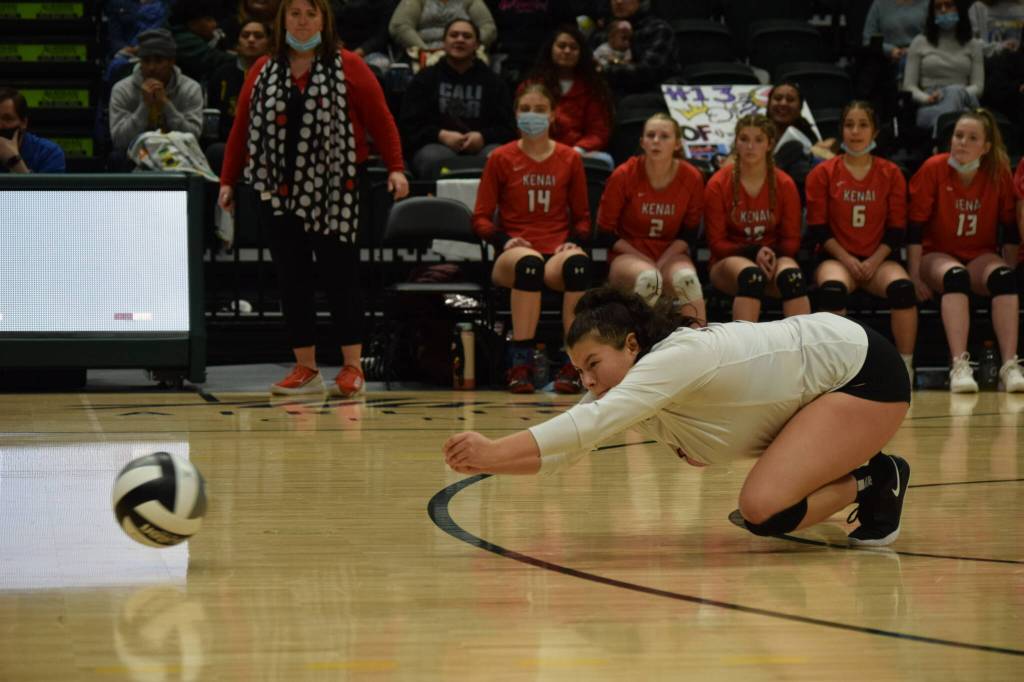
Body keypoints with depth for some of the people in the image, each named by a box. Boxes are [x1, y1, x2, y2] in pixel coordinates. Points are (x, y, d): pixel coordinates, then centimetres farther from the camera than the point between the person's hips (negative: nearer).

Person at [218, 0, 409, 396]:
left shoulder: (348, 68, 2)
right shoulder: (263, 72, 11)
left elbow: (380, 119, -1)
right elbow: (241, 128, 12)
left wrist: (395, 168, -11)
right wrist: (228, 180, 7)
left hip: (333, 194, -3)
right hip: (279, 193, 3)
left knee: (340, 278, -2)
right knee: (292, 281, 4)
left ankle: (352, 367, 5)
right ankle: (305, 368, 11)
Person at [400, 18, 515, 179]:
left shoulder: (492, 81, 19)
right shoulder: (425, 79, 16)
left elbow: (508, 128, 12)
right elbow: (410, 125, 7)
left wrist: (483, 137, -10)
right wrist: (441, 135, -11)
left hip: (480, 145, 1)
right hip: (437, 144, -1)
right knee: (436, 158, -37)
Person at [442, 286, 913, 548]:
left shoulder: (675, 357, -29)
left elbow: (589, 423, -40)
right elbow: (564, 449, -7)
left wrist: (496, 449, -45)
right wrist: (488, 462, -24)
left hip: (866, 372, -9)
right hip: (820, 383, 9)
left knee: (763, 509, -23)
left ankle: (876, 482, -2)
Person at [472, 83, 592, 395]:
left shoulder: (569, 159, 13)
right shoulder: (501, 159, 9)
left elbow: (582, 217, 17)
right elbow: (481, 218, 9)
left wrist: (574, 241, -5)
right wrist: (505, 241, -11)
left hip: (558, 253, 1)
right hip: (513, 254, -1)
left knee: (578, 263, -37)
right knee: (530, 262, -40)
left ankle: (574, 365, -33)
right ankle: (520, 364, -39)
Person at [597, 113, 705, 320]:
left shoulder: (692, 179, -2)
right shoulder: (624, 176, -7)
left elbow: (689, 233, 6)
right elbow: (605, 231, -2)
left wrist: (661, 262, -10)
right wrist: (645, 261, -10)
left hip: (671, 255, 2)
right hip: (628, 255, -2)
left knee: (687, 278, -34)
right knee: (648, 278, -37)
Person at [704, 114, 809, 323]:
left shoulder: (784, 185, 3)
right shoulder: (718, 185, -3)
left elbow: (791, 240, 5)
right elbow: (716, 242, -3)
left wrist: (771, 254, -17)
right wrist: (754, 253, -19)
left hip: (774, 259, 2)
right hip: (729, 261, -2)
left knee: (792, 275, -34)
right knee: (751, 274, -38)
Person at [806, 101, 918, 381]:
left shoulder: (891, 173, 8)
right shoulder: (823, 174, 4)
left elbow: (897, 229, 6)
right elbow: (818, 227, 1)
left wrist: (874, 261, -10)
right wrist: (847, 260, -11)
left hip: (879, 259, 1)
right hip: (836, 257, -1)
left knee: (903, 287, -32)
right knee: (832, 288, -36)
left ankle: (906, 367, -26)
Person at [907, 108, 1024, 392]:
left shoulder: (999, 174, -5)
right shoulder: (933, 169, -12)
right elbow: (915, 228, -9)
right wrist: (915, 276, -13)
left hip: (981, 256, 2)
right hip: (937, 254, -2)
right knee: (956, 275, -36)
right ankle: (959, 366, -45)